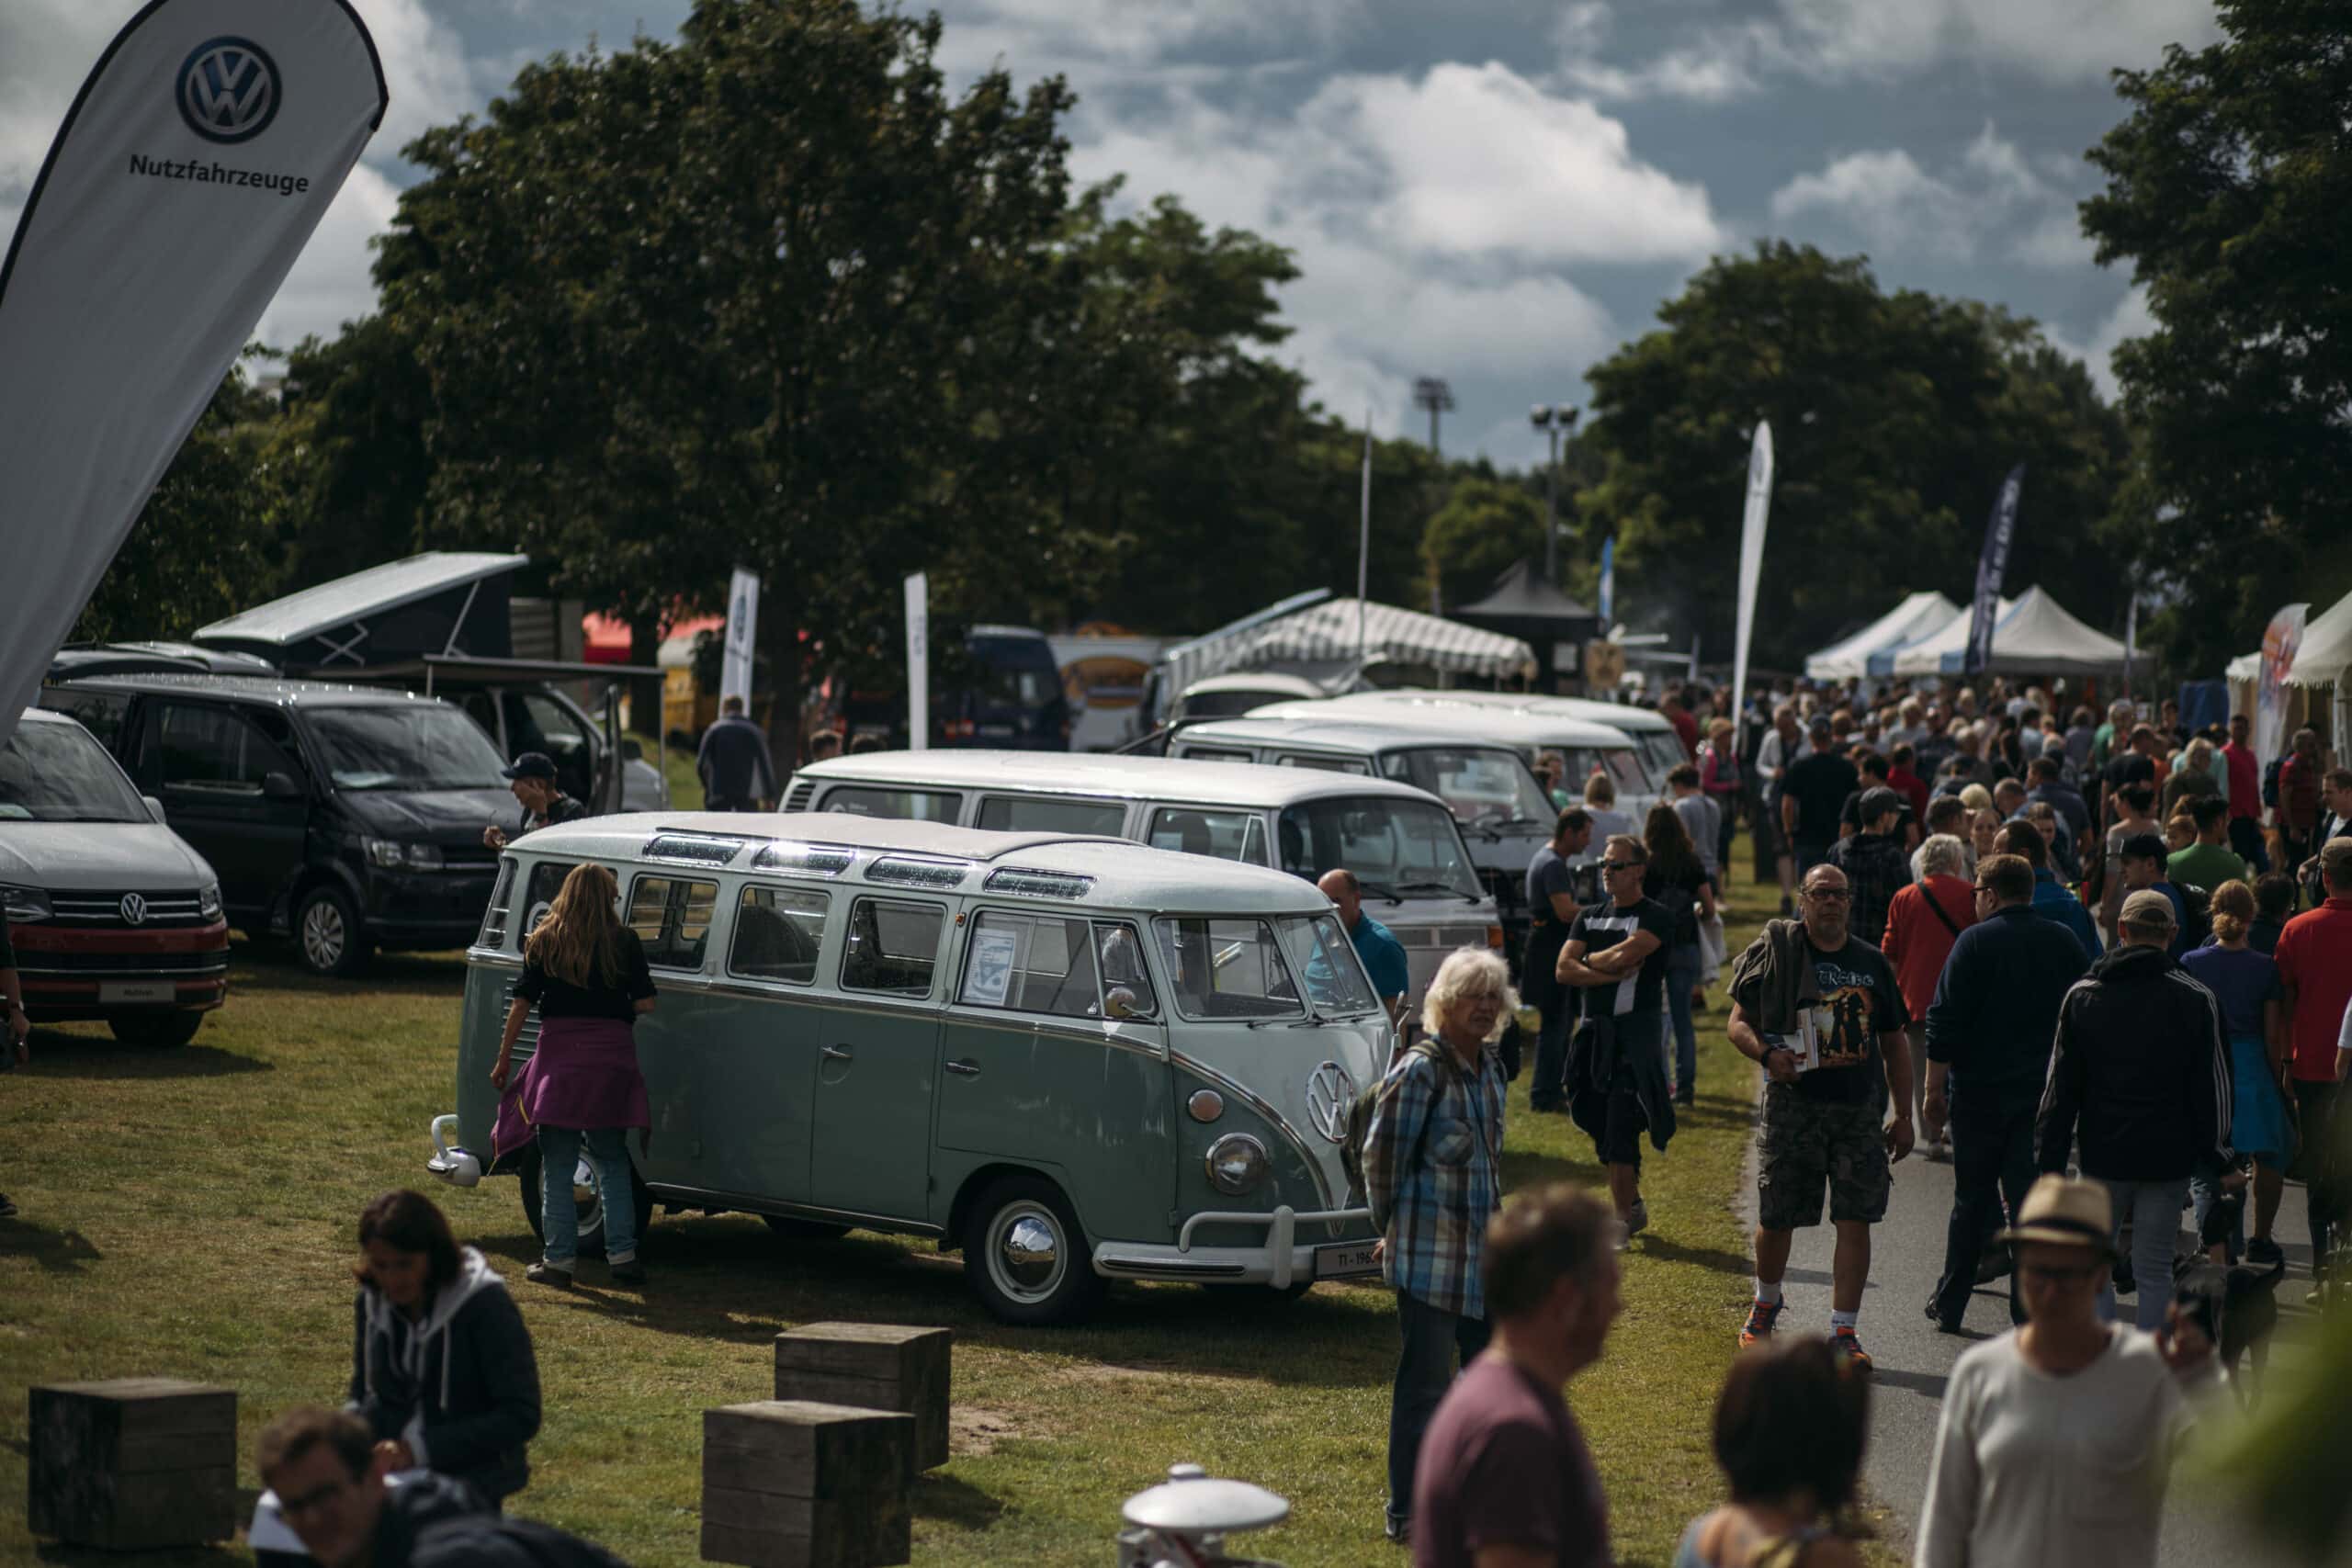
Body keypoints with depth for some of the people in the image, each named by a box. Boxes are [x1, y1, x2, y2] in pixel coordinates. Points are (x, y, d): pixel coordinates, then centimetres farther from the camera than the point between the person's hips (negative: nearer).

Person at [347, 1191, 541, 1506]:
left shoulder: (485, 1306, -13)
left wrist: (419, 1448, -22)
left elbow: (521, 1417, -16)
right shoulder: (372, 1301, 4)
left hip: (471, 1476, -5)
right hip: (391, 1467, 5)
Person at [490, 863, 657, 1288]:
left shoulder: (543, 943, 1)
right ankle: (622, 1255, 9)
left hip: (559, 1058, 0)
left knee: (557, 1167, 6)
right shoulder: (625, 942, -1)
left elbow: (522, 1004, 1)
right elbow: (644, 1004, -2)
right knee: (612, 1162, 12)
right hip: (611, 1057, 0)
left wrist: (504, 1061, 7)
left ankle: (559, 1260, 7)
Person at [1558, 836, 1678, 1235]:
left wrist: (1590, 960, -1)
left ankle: (1623, 1218, -6)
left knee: (1620, 1127, -12)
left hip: (1635, 1028, -7)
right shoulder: (1589, 917, 15)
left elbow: (1624, 955, -20)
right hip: (1594, 1029, 7)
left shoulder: (1655, 917, -4)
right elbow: (1564, 970, 1)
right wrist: (1613, 973, -12)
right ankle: (1634, 1204, 27)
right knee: (1599, 1123, 11)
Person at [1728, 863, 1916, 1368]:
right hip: (1793, 1106, -2)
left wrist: (1903, 1117, 11)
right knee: (1776, 1219, 6)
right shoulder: (1776, 952, 1)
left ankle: (1843, 1332, -2)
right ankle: (1766, 1304, 34)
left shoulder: (1872, 963, 10)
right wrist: (1767, 1053, -18)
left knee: (1855, 1221, -6)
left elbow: (1895, 1043, 15)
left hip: (1860, 1109, 2)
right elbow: (1739, 1023, 4)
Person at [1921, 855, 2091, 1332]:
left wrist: (1935, 1090, -4)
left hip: (1980, 1092, -2)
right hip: (2045, 1093, 2)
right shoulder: (2065, 943, 6)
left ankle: (1949, 1305, 19)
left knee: (1972, 1201, 10)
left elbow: (1946, 1023, -10)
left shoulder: (1976, 942, -7)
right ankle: (2029, 1314, -1)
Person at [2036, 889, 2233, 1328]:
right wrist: (2221, 1158, 7)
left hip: (2104, 1158, 1)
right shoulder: (2197, 1001, -2)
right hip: (2170, 1159, -1)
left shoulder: (2083, 996, 2)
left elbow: (2061, 1087, 3)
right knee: (2154, 1269, 6)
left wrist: (2049, 1161, 7)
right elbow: (2214, 1089, -1)